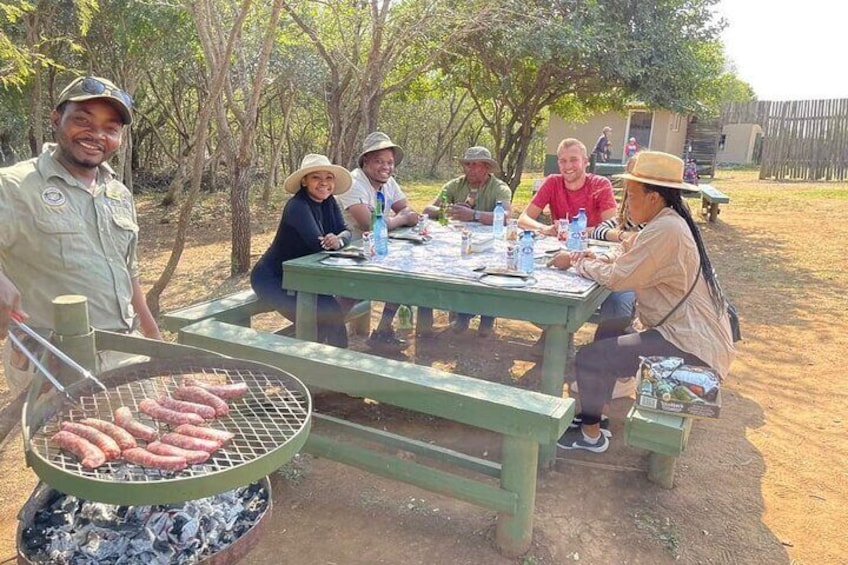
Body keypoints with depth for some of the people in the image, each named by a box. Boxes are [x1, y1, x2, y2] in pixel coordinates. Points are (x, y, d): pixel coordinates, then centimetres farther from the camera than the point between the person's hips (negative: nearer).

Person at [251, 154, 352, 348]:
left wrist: (339, 240, -30)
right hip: (271, 279, -7)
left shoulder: (329, 203, 0)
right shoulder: (297, 206, -24)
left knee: (333, 310, -6)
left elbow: (345, 231, -8)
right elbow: (317, 243, -32)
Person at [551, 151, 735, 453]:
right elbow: (625, 257, 18)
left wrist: (578, 262, -4)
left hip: (692, 347, -11)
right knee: (607, 336, 22)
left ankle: (590, 434, 9)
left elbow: (618, 278, -21)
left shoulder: (664, 231, -21)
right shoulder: (668, 222, 13)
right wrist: (595, 258, -1)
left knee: (588, 359, -13)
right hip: (696, 333, 11)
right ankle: (592, 412, 30)